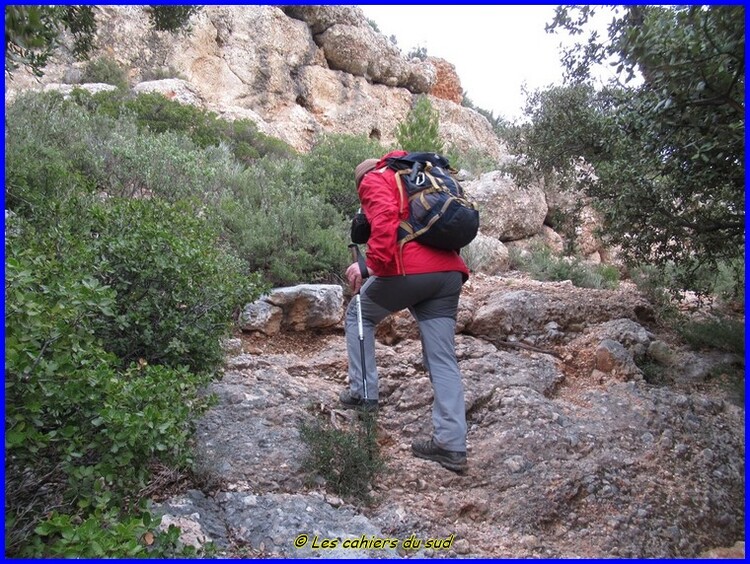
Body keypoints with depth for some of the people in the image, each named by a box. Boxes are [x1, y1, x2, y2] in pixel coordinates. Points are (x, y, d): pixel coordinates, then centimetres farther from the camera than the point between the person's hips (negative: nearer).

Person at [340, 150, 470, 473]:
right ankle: (451, 444, 3)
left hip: (409, 270, -7)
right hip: (449, 272, 7)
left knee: (358, 315, 20)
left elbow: (384, 217, -12)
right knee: (443, 361, 6)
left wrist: (373, 264, -15)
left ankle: (363, 392, 18)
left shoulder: (373, 180, 11)